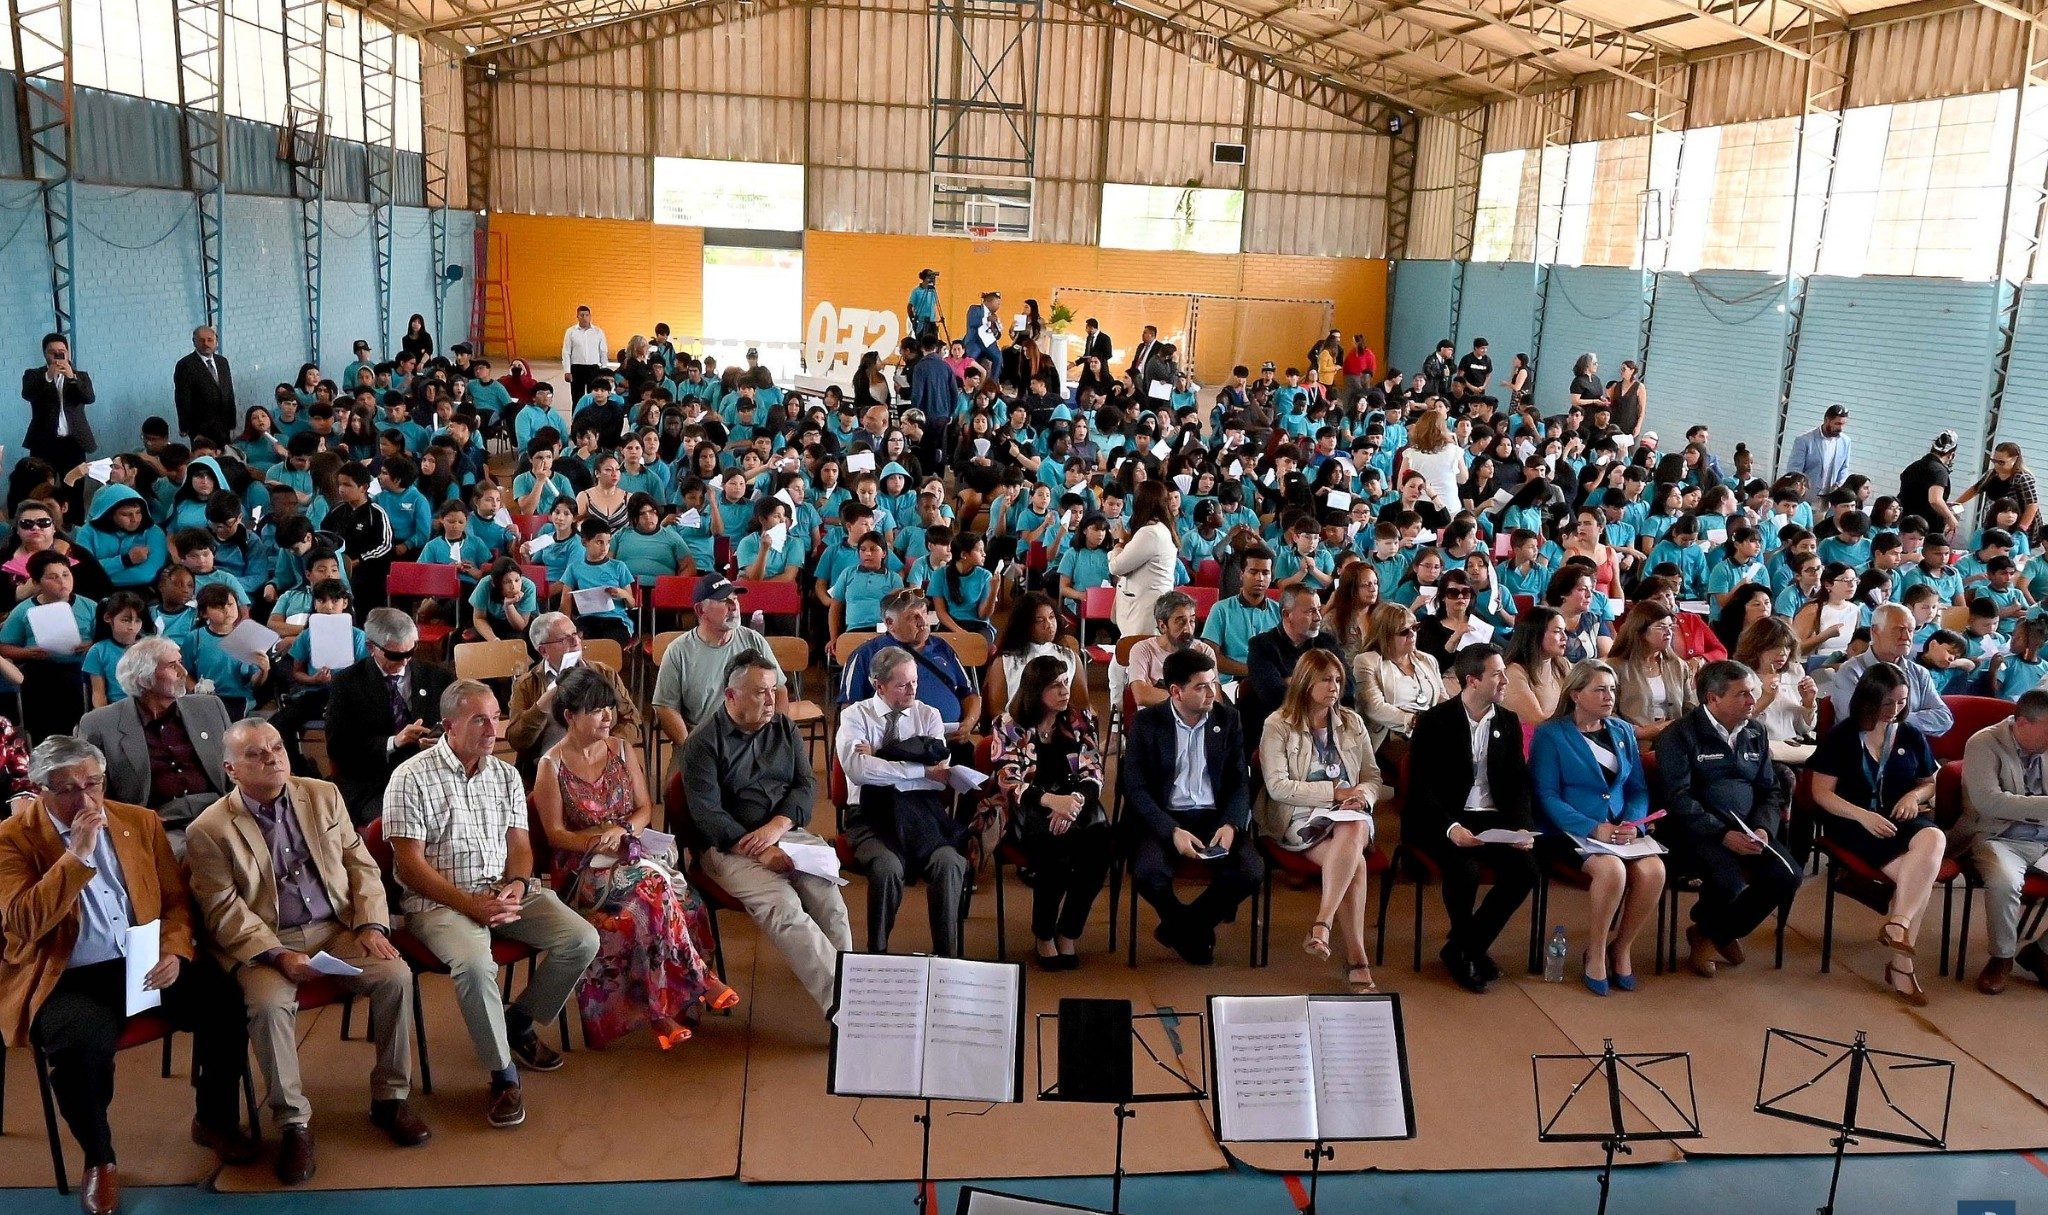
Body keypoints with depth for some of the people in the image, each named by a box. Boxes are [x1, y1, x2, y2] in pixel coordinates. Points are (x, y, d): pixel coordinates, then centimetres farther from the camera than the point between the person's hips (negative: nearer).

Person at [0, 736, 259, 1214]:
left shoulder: (141, 821, 7)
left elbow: (176, 899, 12)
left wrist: (176, 951, -8)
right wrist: (78, 854, -24)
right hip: (66, 980, -4)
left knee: (224, 1000, -20)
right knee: (81, 1044, -34)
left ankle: (215, 1121, 7)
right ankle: (99, 1160, -5)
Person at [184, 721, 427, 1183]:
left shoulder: (323, 795, 8)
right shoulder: (209, 830, -4)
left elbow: (361, 864, 9)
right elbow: (224, 911, -8)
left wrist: (371, 923, -6)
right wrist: (277, 955, -21)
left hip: (337, 927, 3)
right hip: (264, 941, -3)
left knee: (396, 975, -21)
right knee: (269, 1005, -32)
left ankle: (390, 1097, -3)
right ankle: (293, 1122, -13)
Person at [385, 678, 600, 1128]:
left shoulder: (506, 774, 11)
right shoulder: (412, 778, -7)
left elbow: (520, 844, 11)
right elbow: (410, 864, -10)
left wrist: (516, 884, -12)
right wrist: (469, 904, -19)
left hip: (506, 892, 5)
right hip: (440, 900, -5)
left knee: (582, 940, -15)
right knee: (475, 964, -35)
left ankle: (519, 1022, 11)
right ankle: (503, 1075, -14)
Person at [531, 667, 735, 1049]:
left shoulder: (621, 749, 9)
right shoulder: (551, 766, -4)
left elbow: (645, 808, 11)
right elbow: (556, 834, -4)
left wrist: (623, 830, -10)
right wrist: (603, 841, -18)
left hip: (632, 853, 4)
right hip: (585, 869, -4)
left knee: (650, 902, -32)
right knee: (654, 886, -34)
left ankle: (660, 1009, -25)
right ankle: (699, 978, -20)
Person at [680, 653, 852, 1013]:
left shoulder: (784, 727, 12)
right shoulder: (703, 742, -3)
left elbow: (807, 783, 7)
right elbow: (707, 813, -10)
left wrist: (776, 826, -13)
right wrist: (759, 850, -21)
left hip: (788, 833, 4)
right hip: (729, 846, -4)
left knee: (829, 899, -25)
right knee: (784, 906, -30)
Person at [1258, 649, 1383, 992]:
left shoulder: (1352, 723, 16)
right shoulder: (1278, 725, 1)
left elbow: (1373, 776, 17)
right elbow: (1277, 786, -9)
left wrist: (1363, 794, -8)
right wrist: (1334, 792, -14)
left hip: (1350, 815, 4)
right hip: (1299, 818, -4)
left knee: (1353, 831, -36)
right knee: (1354, 861, -33)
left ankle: (1321, 925, -39)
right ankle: (1357, 961, -31)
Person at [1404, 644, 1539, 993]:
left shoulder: (1508, 721, 10)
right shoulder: (1434, 722, -7)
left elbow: (1518, 783, 10)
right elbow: (1420, 787, -12)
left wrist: (1522, 827, -9)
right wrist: (1450, 828, -27)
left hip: (1492, 819, 5)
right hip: (1443, 820, -5)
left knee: (1525, 870, -20)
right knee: (1464, 870, -32)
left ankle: (1463, 948, 0)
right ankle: (1470, 948, -1)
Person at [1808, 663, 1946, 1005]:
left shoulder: (1912, 736, 12)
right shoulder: (1842, 736, 1)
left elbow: (1930, 783, 25)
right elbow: (1821, 792, -2)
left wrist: (1915, 795, 0)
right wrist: (1863, 815, -18)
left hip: (1901, 821, 4)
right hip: (1853, 823, -4)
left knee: (1934, 839, -33)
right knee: (1919, 872, -30)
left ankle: (1896, 925, -30)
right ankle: (1901, 960, -24)